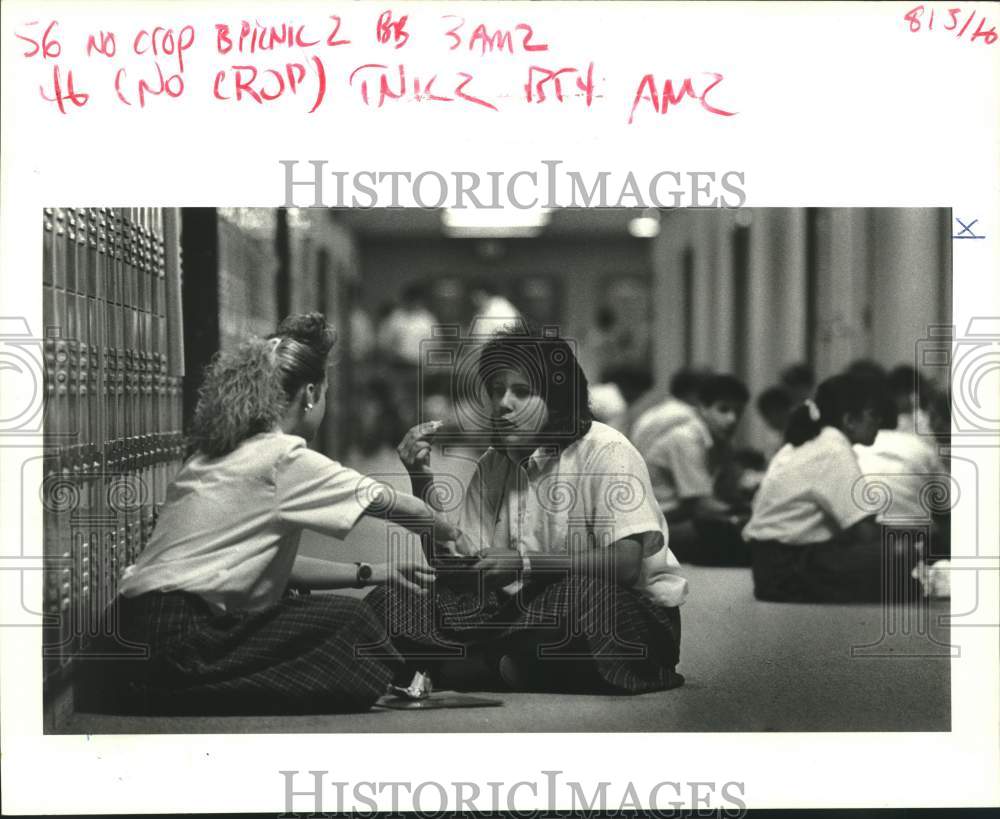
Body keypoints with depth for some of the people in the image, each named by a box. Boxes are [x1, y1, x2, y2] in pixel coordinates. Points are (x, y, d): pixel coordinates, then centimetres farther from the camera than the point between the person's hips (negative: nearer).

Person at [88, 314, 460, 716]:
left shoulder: (217, 457, 17)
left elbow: (276, 563, 18)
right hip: (174, 649, -9)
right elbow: (392, 505, 0)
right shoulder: (285, 458, -8)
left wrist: (374, 573, 16)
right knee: (347, 619, -4)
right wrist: (451, 534, 17)